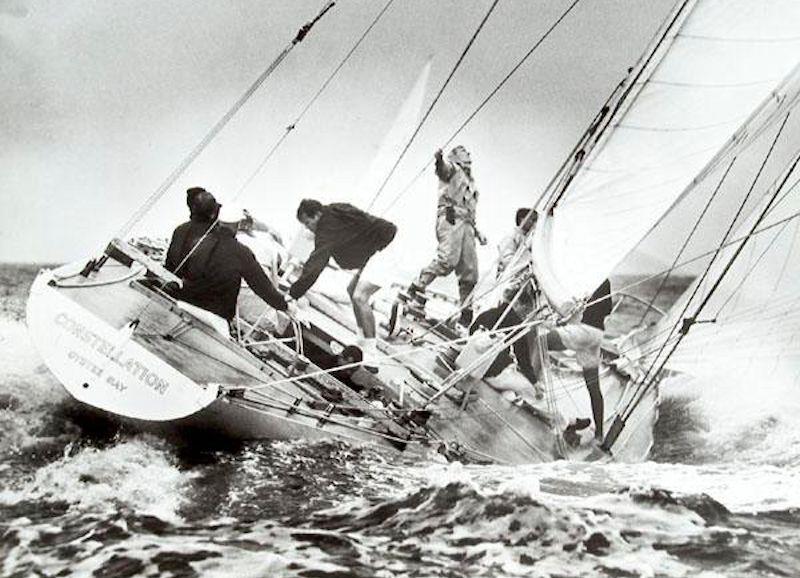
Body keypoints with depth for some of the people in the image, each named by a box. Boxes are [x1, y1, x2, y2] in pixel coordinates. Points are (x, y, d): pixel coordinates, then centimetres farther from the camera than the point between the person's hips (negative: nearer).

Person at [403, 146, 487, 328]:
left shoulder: (470, 183, 35)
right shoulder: (452, 168, 13)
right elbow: (443, 169, -13)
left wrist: (477, 232, 26)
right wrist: (439, 161, -36)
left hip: (466, 224, 8)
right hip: (450, 218, -8)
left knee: (470, 271, 0)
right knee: (448, 259, -29)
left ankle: (466, 314, 4)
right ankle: (415, 290, -24)